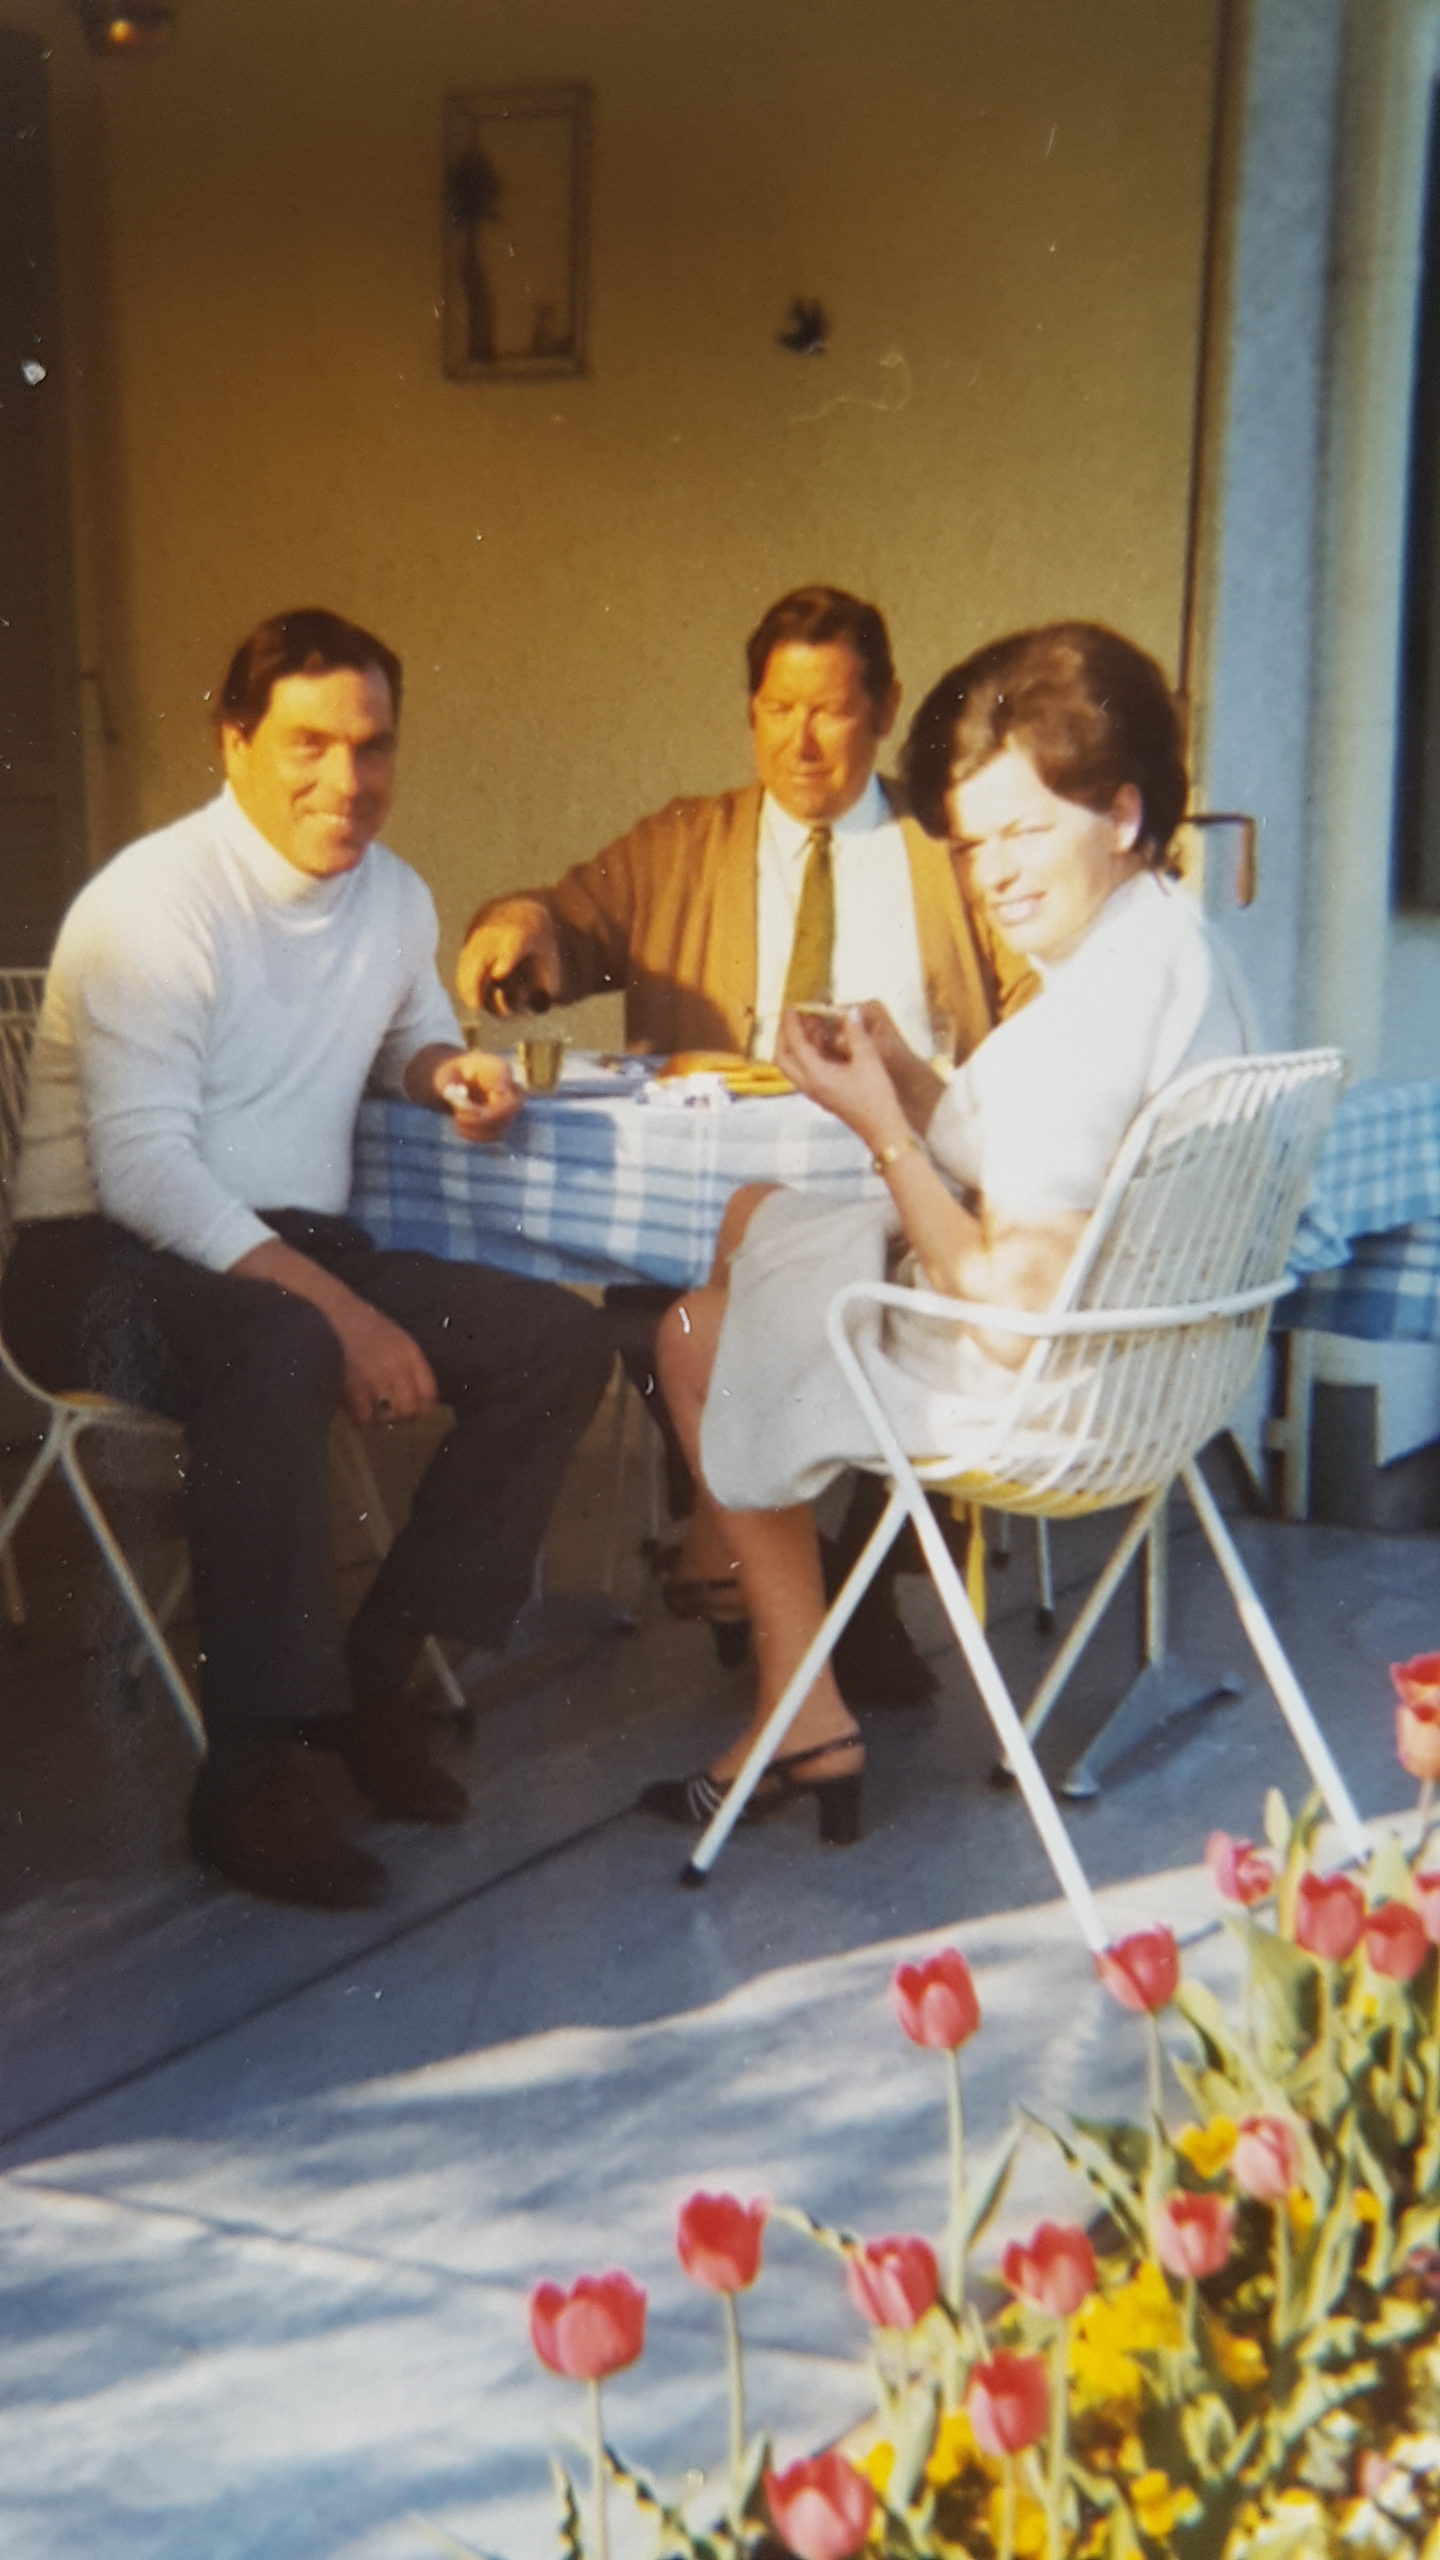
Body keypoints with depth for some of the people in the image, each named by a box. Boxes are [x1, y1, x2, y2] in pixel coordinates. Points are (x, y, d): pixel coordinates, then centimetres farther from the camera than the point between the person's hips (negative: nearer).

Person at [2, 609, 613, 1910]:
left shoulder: (394, 897, 8)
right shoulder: (155, 902, -16)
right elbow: (141, 1165, -24)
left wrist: (448, 1068, 4)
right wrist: (344, 1312, -30)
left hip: (301, 1246, 8)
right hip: (106, 1258, -7)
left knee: (562, 1340, -10)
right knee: (280, 1351, -40)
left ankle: (375, 1671, -5)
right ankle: (251, 1771, -30)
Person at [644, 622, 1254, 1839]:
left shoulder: (1080, 1026, -31)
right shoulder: (1183, 944, -1)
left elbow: (1015, 1310, -29)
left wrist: (880, 1127, -20)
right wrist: (908, 1080, -3)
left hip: (1039, 1402, -10)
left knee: (699, 1336, 13)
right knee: (755, 1213, 25)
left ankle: (807, 1715, 19)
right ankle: (758, 1537, 39)